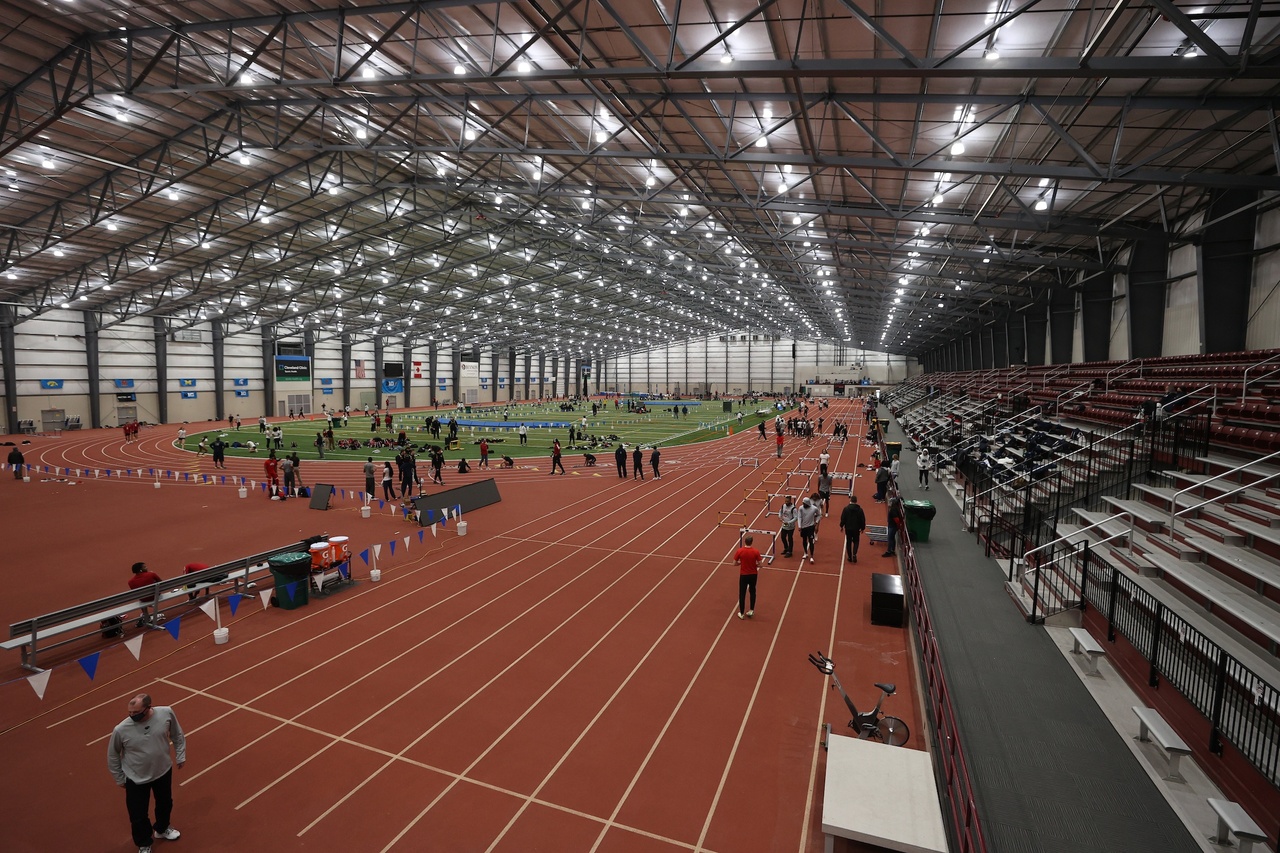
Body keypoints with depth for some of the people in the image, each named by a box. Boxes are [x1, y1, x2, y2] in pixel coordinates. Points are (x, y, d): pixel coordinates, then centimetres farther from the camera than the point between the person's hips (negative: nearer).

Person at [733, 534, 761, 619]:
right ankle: (751, 610, 29)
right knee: (752, 592, 23)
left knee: (742, 594, 11)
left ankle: (741, 613, 18)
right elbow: (759, 565, -9)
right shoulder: (756, 552, -14)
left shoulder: (739, 551, -15)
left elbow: (735, 563, -7)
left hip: (743, 575, -1)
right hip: (753, 575, 1)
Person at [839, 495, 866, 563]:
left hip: (848, 528, 0)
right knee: (856, 542, 14)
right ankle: (854, 554, -8)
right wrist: (862, 528, 11)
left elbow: (842, 518, -6)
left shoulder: (846, 509, -10)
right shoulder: (860, 509, -8)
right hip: (856, 529, 0)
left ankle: (849, 557, 13)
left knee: (848, 542, 11)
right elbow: (863, 520, -2)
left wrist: (841, 526, 9)